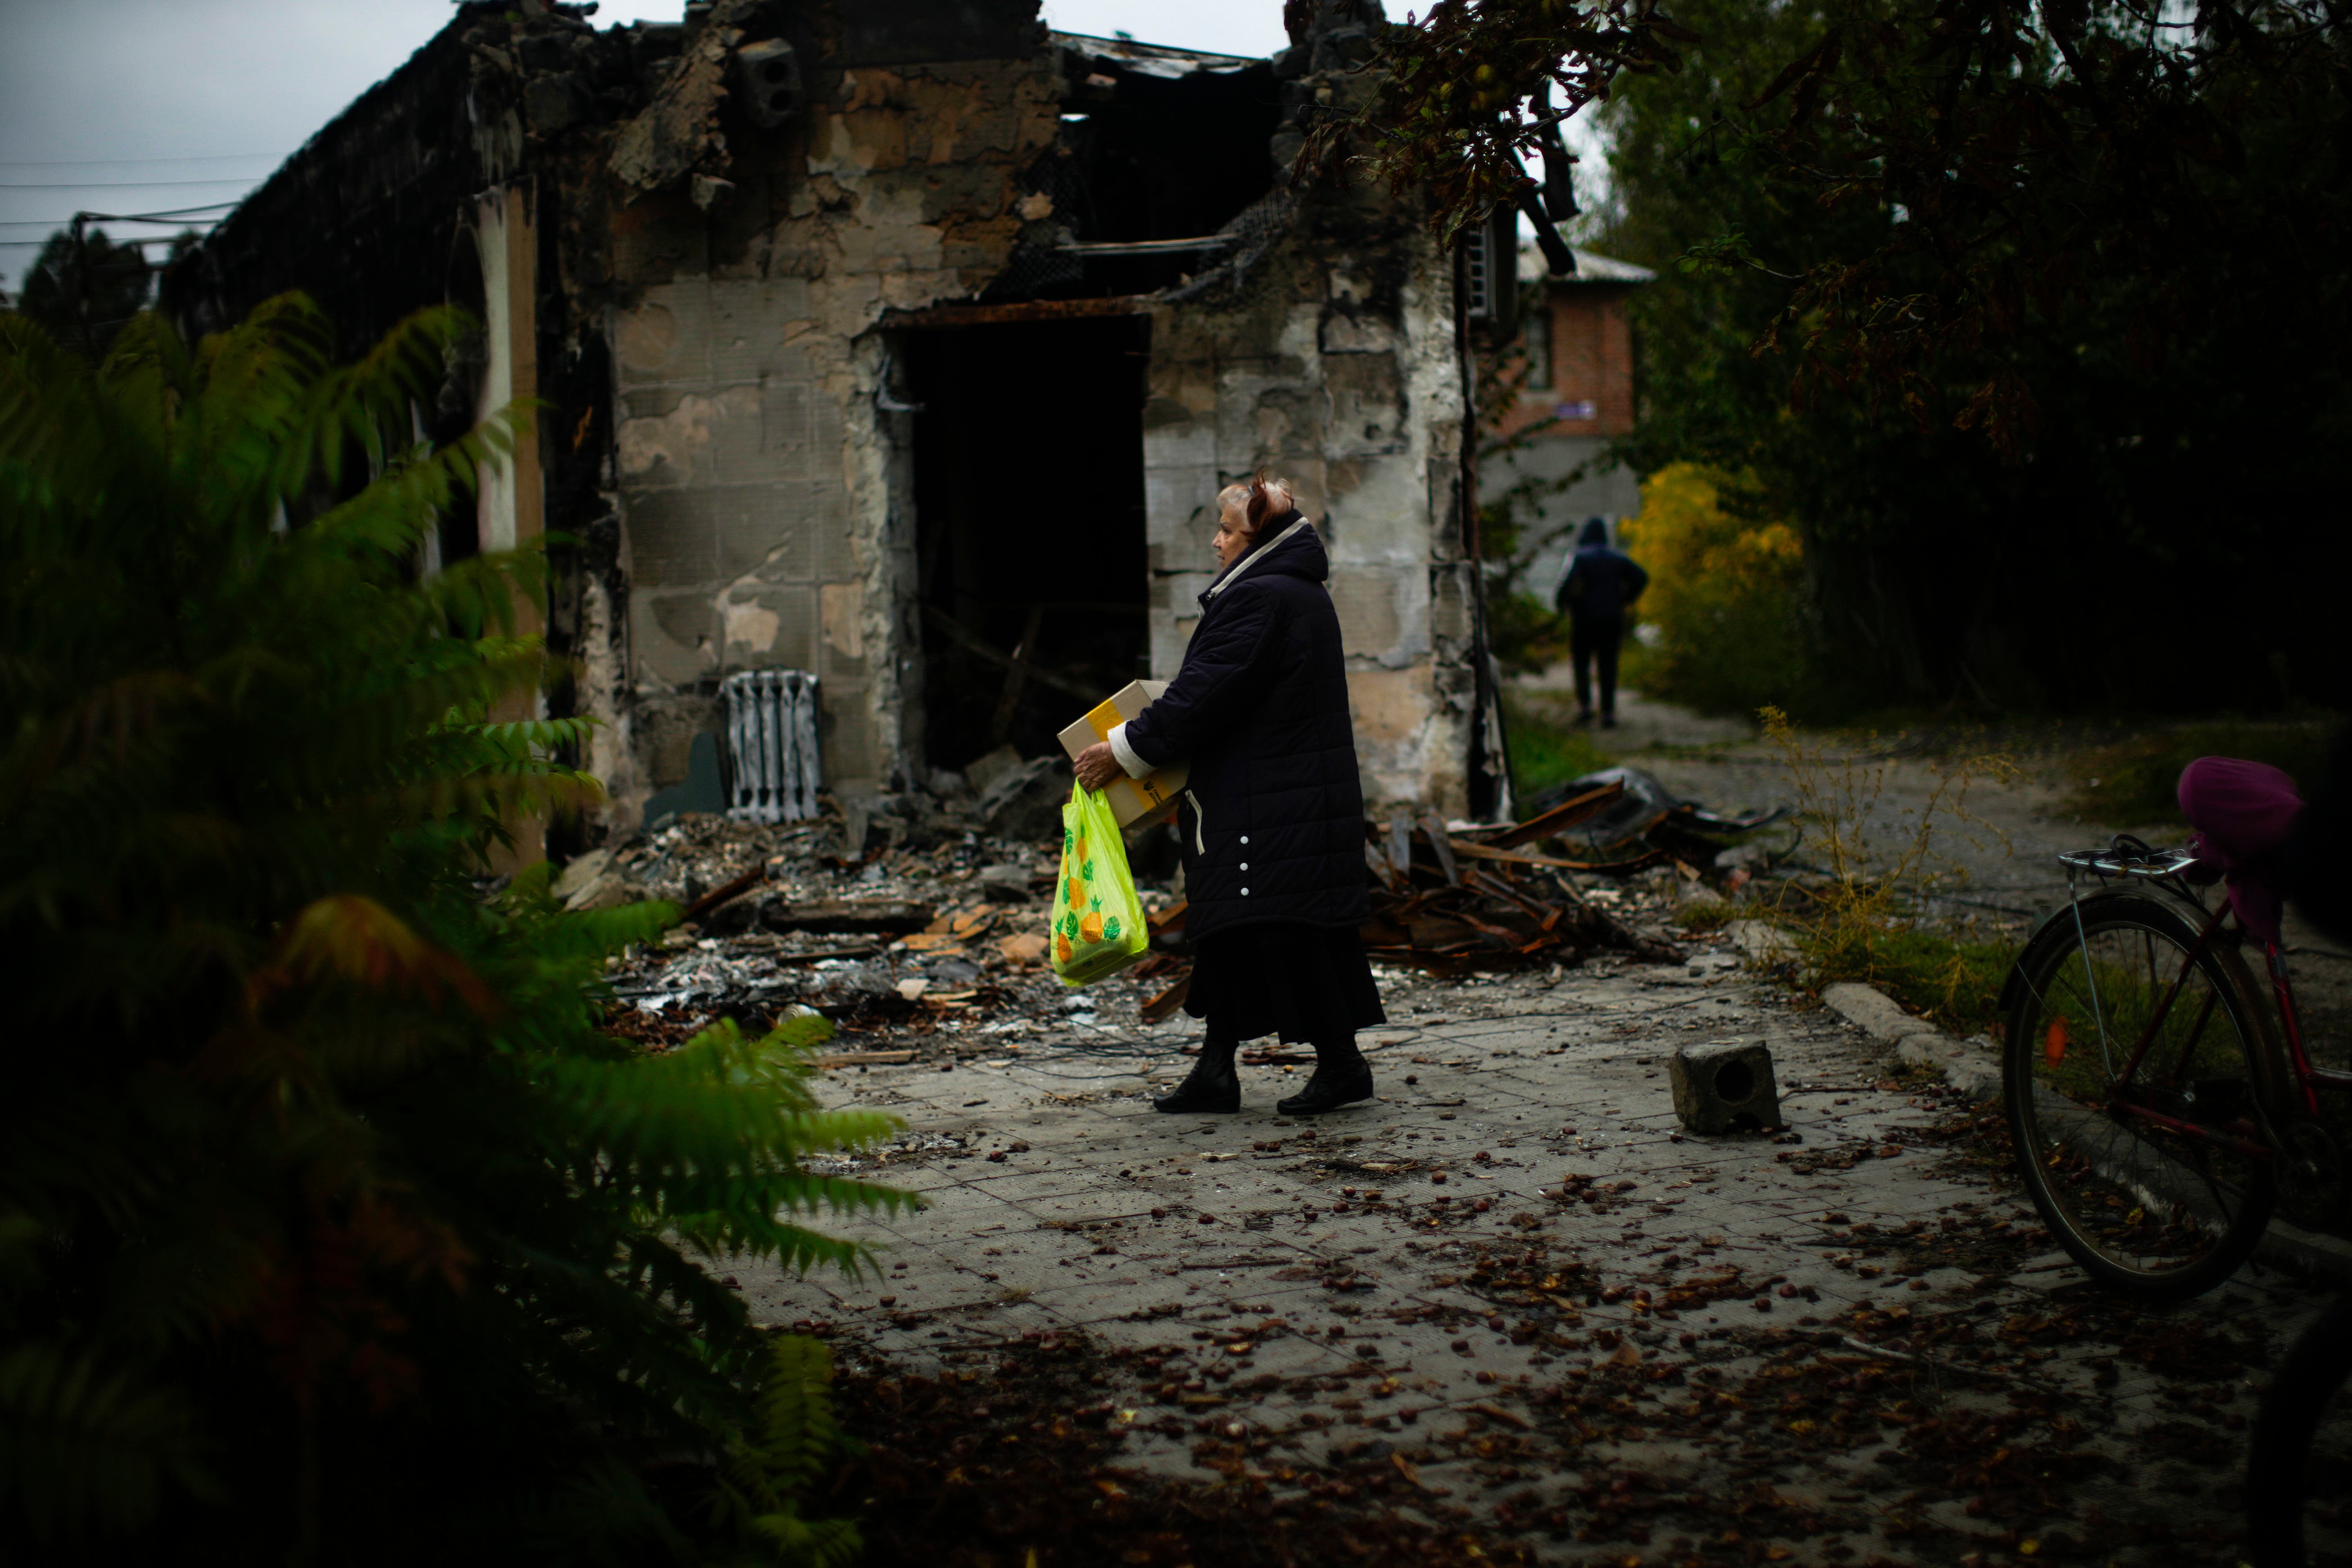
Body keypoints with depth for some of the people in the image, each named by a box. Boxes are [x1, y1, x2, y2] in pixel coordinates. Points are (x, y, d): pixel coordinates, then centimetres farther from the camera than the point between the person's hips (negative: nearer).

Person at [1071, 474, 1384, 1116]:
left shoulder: (1258, 599, -16)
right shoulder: (1302, 595, 17)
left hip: (1271, 812, -11)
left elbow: (1202, 696, -18)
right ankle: (1216, 1072, 15)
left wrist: (1125, 751, -11)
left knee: (1284, 932, -6)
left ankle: (1341, 1063, 0)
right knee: (1226, 931, 12)